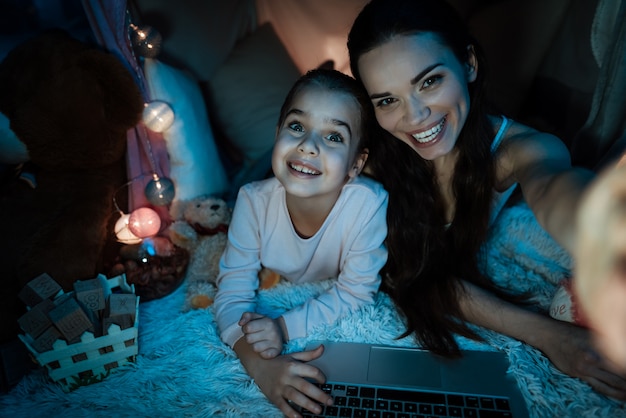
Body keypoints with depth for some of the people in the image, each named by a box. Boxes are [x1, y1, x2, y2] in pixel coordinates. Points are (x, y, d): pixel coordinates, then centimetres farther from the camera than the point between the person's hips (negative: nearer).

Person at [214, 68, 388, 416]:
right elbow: (234, 293, -28)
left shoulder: (369, 203, -41)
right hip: (278, 283, 0)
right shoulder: (254, 200, -34)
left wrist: (285, 327, -38)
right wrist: (259, 363, -46)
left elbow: (355, 293, -28)